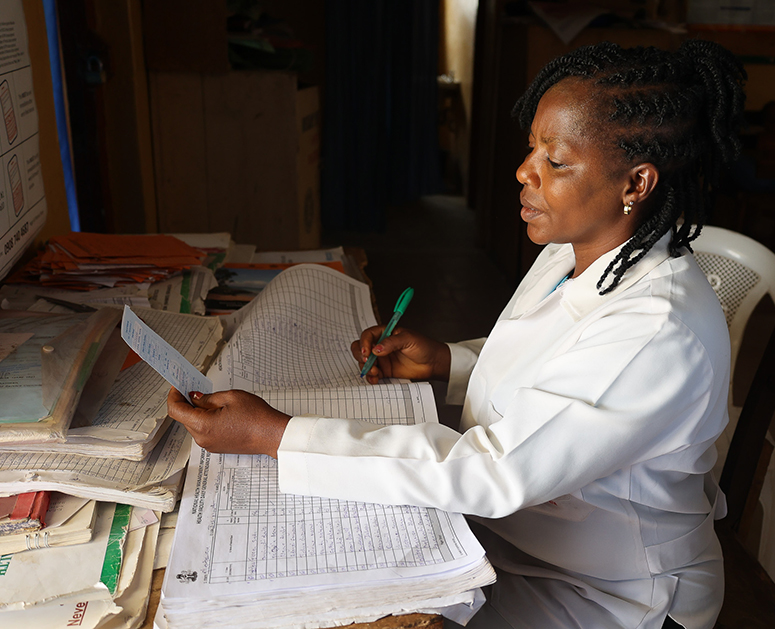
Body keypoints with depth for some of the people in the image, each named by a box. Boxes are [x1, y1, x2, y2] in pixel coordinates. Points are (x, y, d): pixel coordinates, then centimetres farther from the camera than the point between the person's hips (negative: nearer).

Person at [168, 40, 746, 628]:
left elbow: (491, 471, -35)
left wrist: (272, 435, -35)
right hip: (500, 515, 8)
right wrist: (443, 361, -4)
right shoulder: (573, 252, -3)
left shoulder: (661, 335, -32)